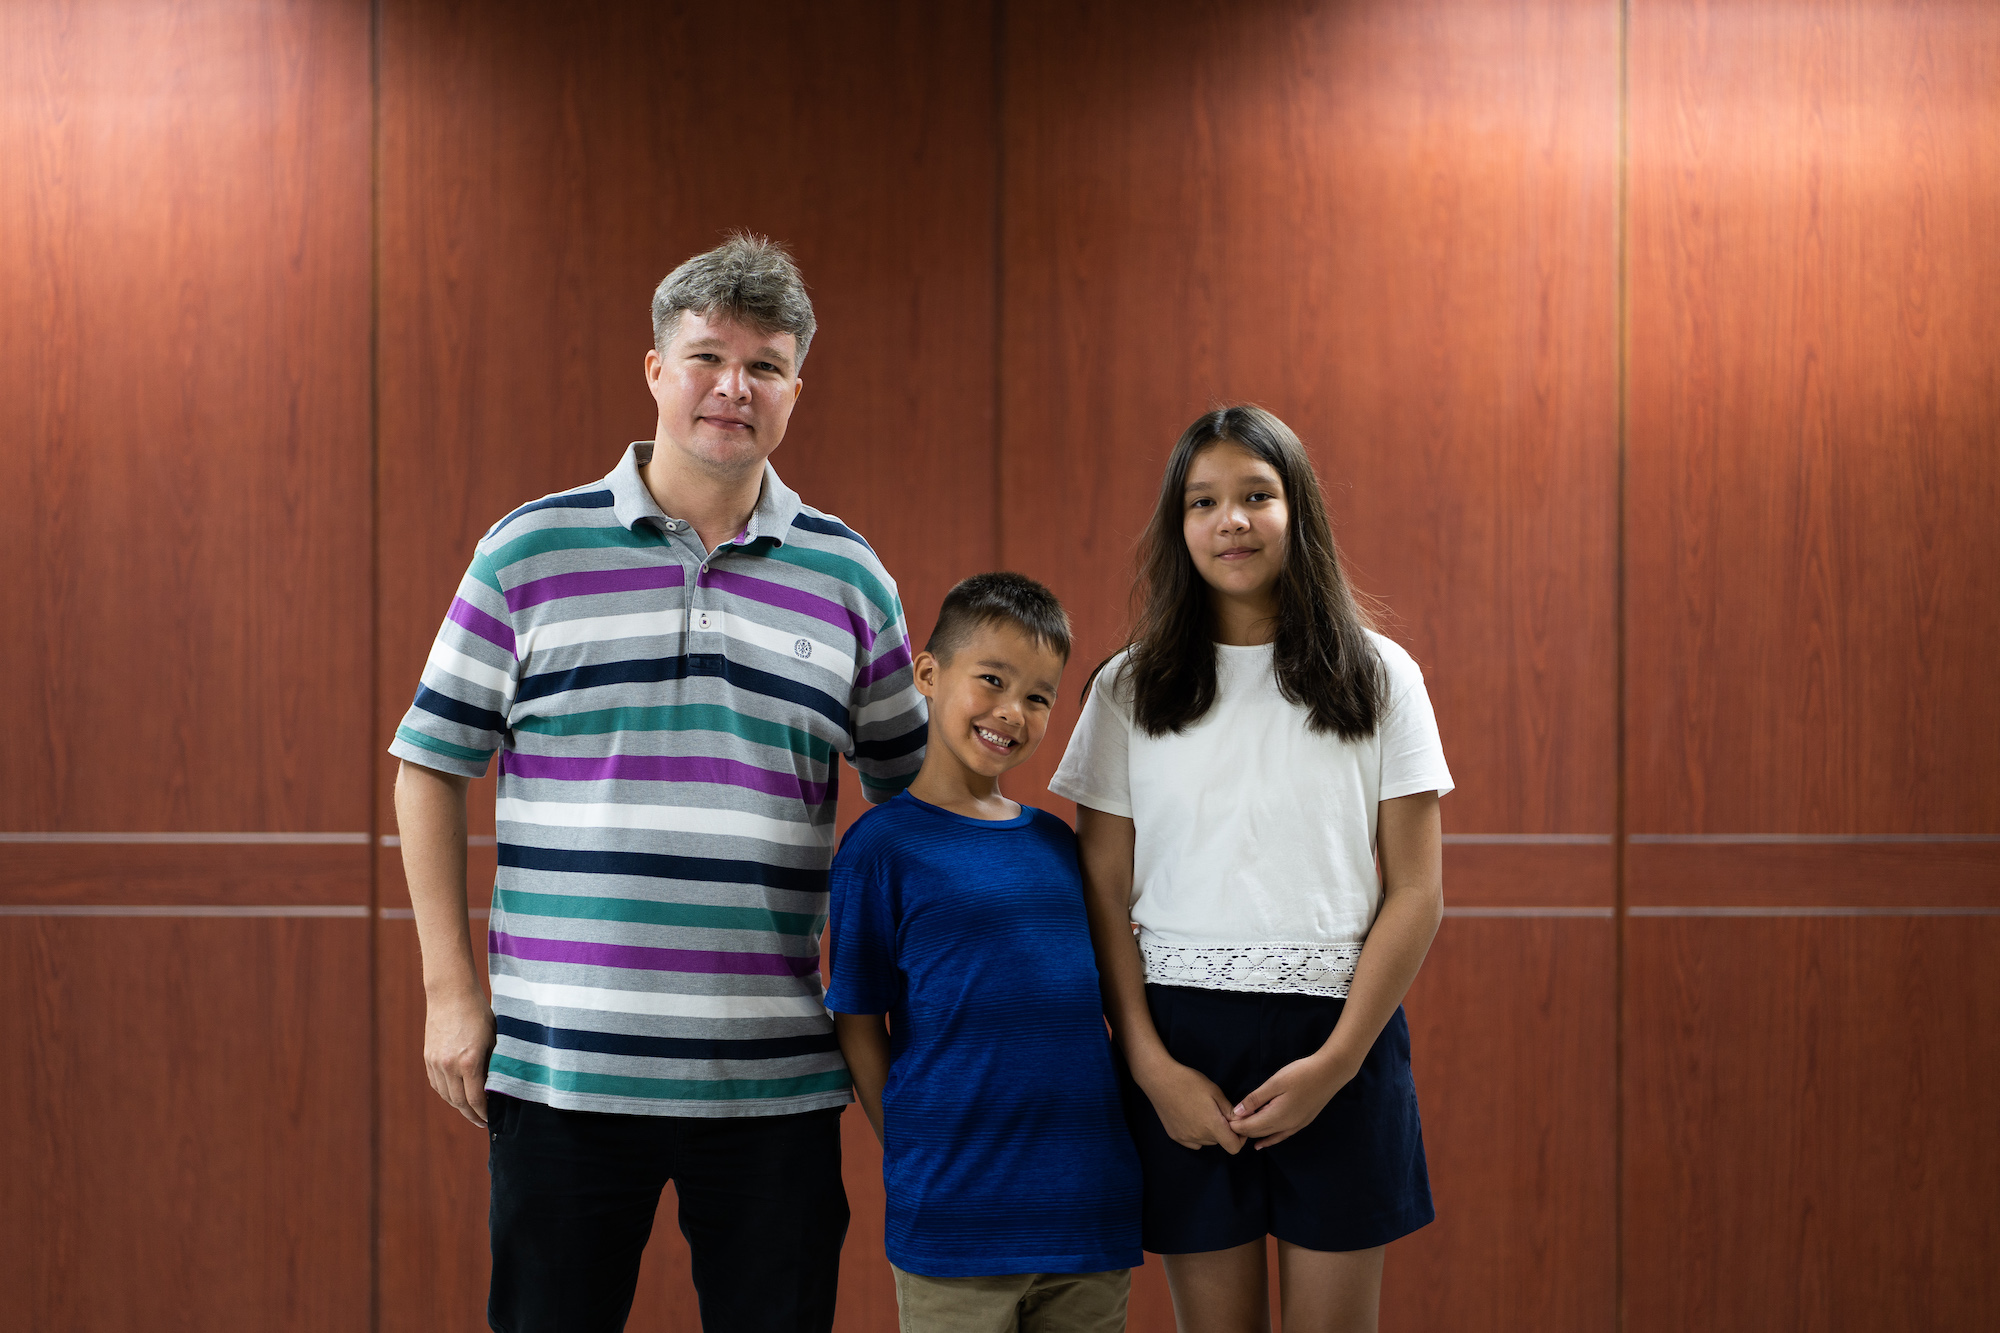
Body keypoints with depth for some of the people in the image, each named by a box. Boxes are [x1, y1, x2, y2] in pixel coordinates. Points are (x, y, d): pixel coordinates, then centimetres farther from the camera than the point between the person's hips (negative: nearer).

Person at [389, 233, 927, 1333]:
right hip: (558, 1067, -1)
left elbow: (911, 798, 14)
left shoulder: (849, 578, 7)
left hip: (775, 1078, 2)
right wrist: (449, 989, 0)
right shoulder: (530, 550, 2)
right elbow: (431, 766, 6)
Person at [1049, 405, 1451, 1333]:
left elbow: (1417, 891, 0)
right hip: (1184, 1044, 0)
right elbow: (1105, 895, 3)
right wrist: (1151, 1064, -9)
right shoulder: (1131, 691, 6)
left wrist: (1335, 1059, -10)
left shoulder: (1379, 679, 4)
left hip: (1339, 1038, 0)